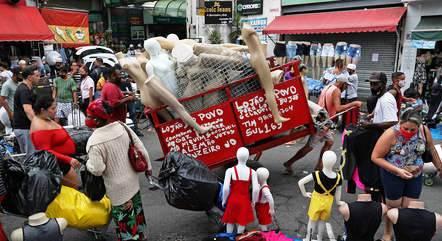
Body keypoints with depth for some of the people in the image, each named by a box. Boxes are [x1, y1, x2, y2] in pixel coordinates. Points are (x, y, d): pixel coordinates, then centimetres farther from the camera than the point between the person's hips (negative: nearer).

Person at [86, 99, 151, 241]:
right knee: (137, 212, 25)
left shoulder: (94, 141, -24)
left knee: (124, 220, 10)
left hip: (117, 189, -7)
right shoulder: (122, 126, -8)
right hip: (132, 181, 7)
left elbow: (97, 170, -23)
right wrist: (148, 167, 11)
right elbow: (140, 147, -2)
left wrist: (87, 163, -1)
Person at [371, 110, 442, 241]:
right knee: (393, 207, 12)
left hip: (415, 176, 3)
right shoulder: (391, 134, -27)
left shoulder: (424, 131, -15)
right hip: (393, 176, -3)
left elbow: (431, 150, 5)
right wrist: (397, 170, -27)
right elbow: (375, 157, -21)